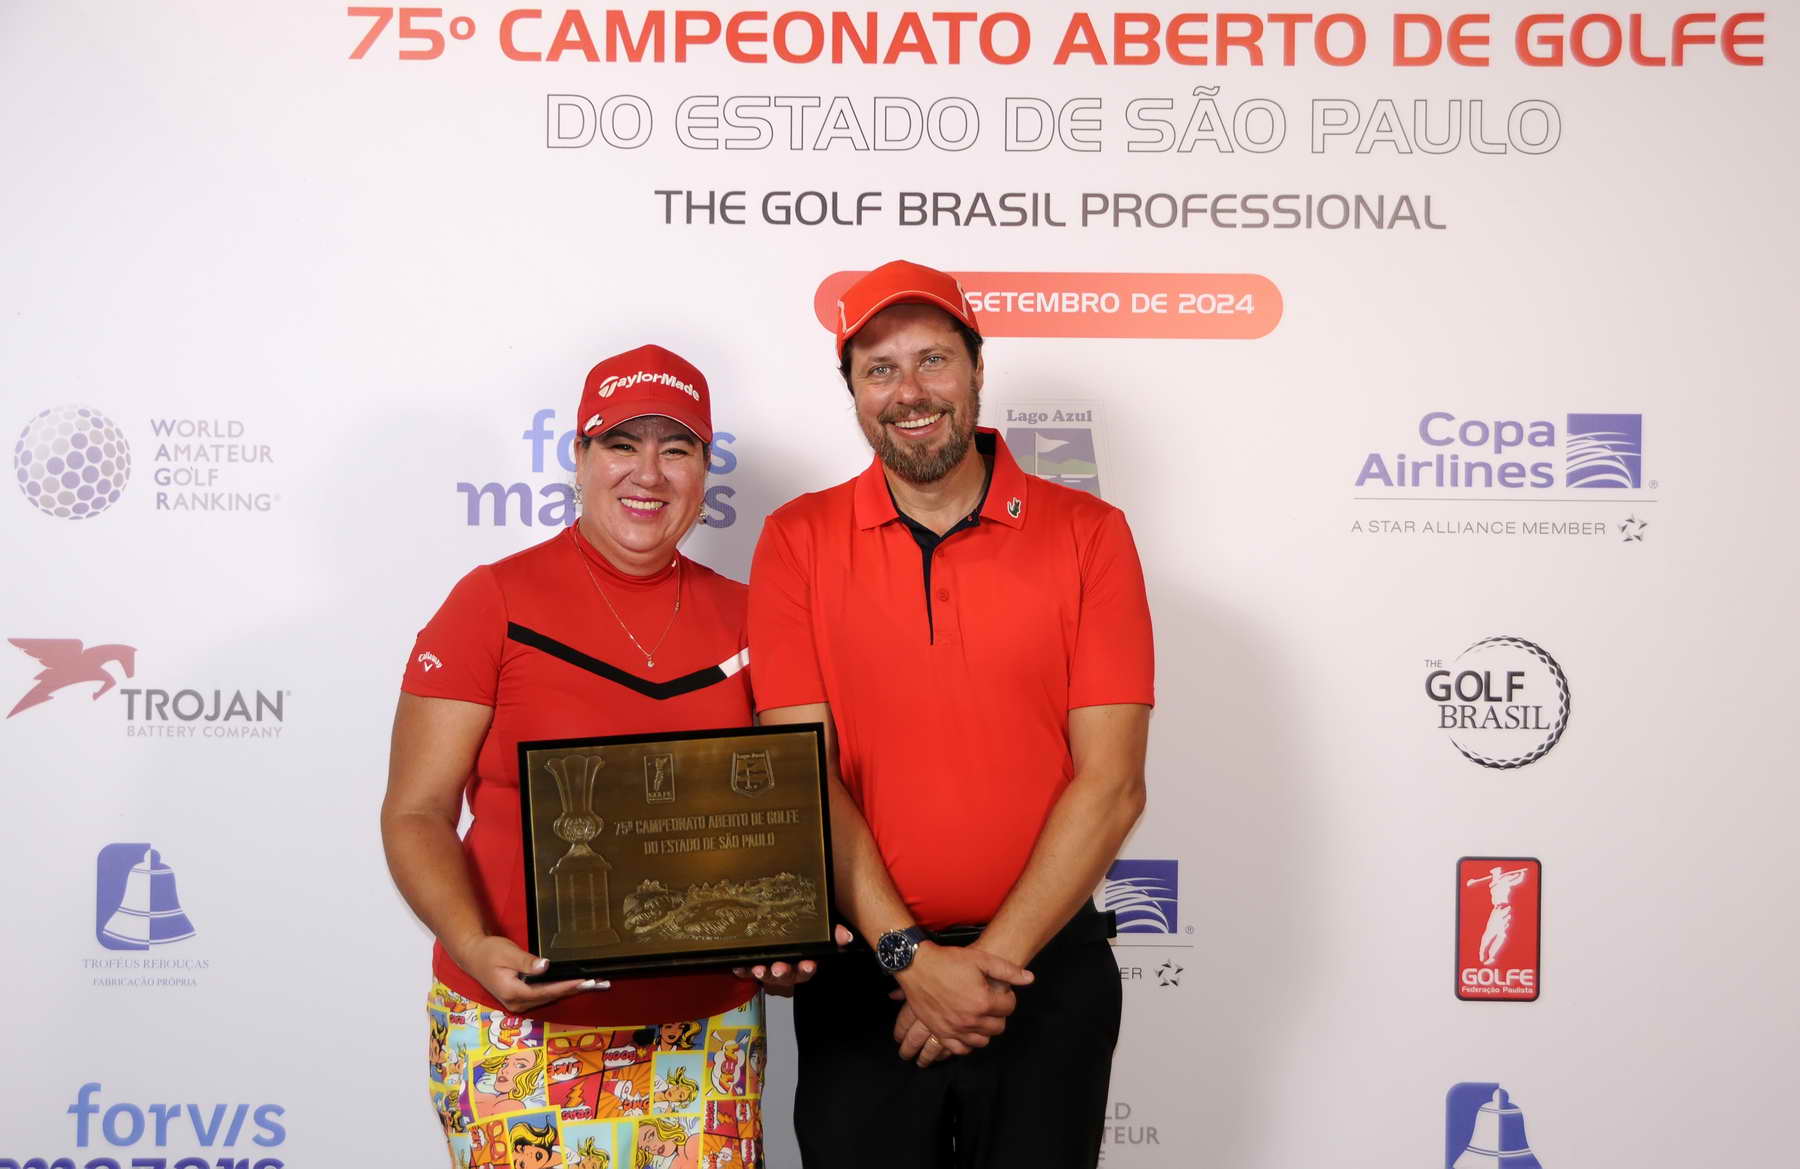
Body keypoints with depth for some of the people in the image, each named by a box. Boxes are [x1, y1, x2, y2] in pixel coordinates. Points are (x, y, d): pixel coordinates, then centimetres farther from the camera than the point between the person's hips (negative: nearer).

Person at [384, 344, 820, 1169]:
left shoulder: (738, 615, 6)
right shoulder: (497, 601, -4)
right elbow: (417, 813, -6)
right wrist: (474, 947, -21)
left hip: (709, 1021, 3)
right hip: (522, 1031, -3)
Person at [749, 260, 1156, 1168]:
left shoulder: (1087, 533, -3)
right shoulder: (797, 541, -1)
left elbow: (1111, 782, -8)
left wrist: (993, 959, -12)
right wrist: (910, 957, -14)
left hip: (1047, 964, 0)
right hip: (863, 973, 0)